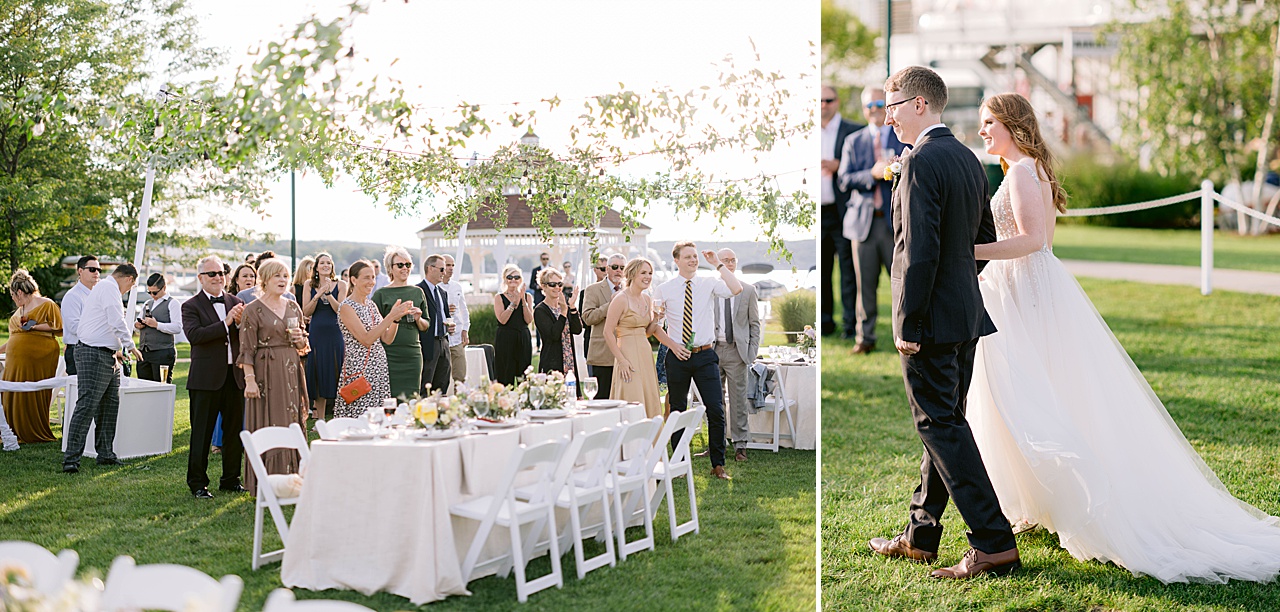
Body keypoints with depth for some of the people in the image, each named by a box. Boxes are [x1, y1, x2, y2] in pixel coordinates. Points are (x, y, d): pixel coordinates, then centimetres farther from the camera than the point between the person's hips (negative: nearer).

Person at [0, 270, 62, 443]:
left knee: (33, 396, -6)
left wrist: (35, 326, -13)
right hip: (17, 360, 7)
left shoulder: (47, 304, -2)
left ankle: (37, 434, 3)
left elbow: (58, 328, -9)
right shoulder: (19, 310, 23)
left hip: (38, 358, -7)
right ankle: (18, 434, 9)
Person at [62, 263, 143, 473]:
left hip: (105, 356, 11)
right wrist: (130, 346, -7)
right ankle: (71, 459, -13)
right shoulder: (109, 287, -11)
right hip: (94, 355, -11)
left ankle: (105, 454, 19)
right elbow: (117, 322, -18)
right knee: (87, 405, -13)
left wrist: (115, 350, 31)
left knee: (110, 405, 13)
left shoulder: (105, 287, 22)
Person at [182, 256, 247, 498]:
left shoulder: (235, 303, 11)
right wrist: (226, 323, -22)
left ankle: (231, 479, 24)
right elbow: (194, 335, -19)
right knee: (202, 433, 1)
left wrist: (241, 322, -13)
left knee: (234, 430, 11)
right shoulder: (191, 306, -3)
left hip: (234, 376, 5)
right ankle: (197, 483, 11)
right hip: (206, 378, -5)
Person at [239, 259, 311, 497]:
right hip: (266, 372, -6)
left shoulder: (293, 307, 12)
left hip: (291, 372, 6)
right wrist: (249, 379, -16)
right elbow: (247, 349, -8)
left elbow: (302, 347, 20)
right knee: (267, 427, -4)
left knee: (292, 424, 6)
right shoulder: (253, 310, -4)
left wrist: (301, 339, -2)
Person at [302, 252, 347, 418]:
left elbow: (340, 310, -6)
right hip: (316, 334, 1)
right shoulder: (309, 285, 6)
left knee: (334, 376, -2)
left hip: (335, 335, -1)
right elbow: (306, 312, -1)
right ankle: (319, 420, 11)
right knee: (318, 377, 4)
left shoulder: (340, 285, 3)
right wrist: (318, 295, -14)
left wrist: (328, 293, -17)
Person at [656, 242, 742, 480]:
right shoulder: (664, 289, 2)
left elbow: (736, 289, -16)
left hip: (705, 356, 0)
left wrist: (718, 264, -14)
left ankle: (718, 465, 7)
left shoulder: (709, 284, 2)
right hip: (678, 355, 0)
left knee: (716, 410, -4)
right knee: (677, 411, 8)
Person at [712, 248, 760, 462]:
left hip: (737, 351, -1)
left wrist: (753, 351, -1)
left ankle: (740, 445, 6)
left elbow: (755, 323, 7)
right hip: (713, 350, 1)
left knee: (739, 399, 1)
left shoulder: (748, 290, 5)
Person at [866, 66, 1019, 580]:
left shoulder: (922, 161, -17)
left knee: (941, 427, -4)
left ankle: (994, 545, -4)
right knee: (944, 424, 15)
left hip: (931, 320, -9)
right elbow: (984, 238, 17)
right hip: (966, 315, 10)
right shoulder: (967, 158, 12)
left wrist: (908, 324, -17)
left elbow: (920, 250, -22)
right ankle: (920, 536, 27)